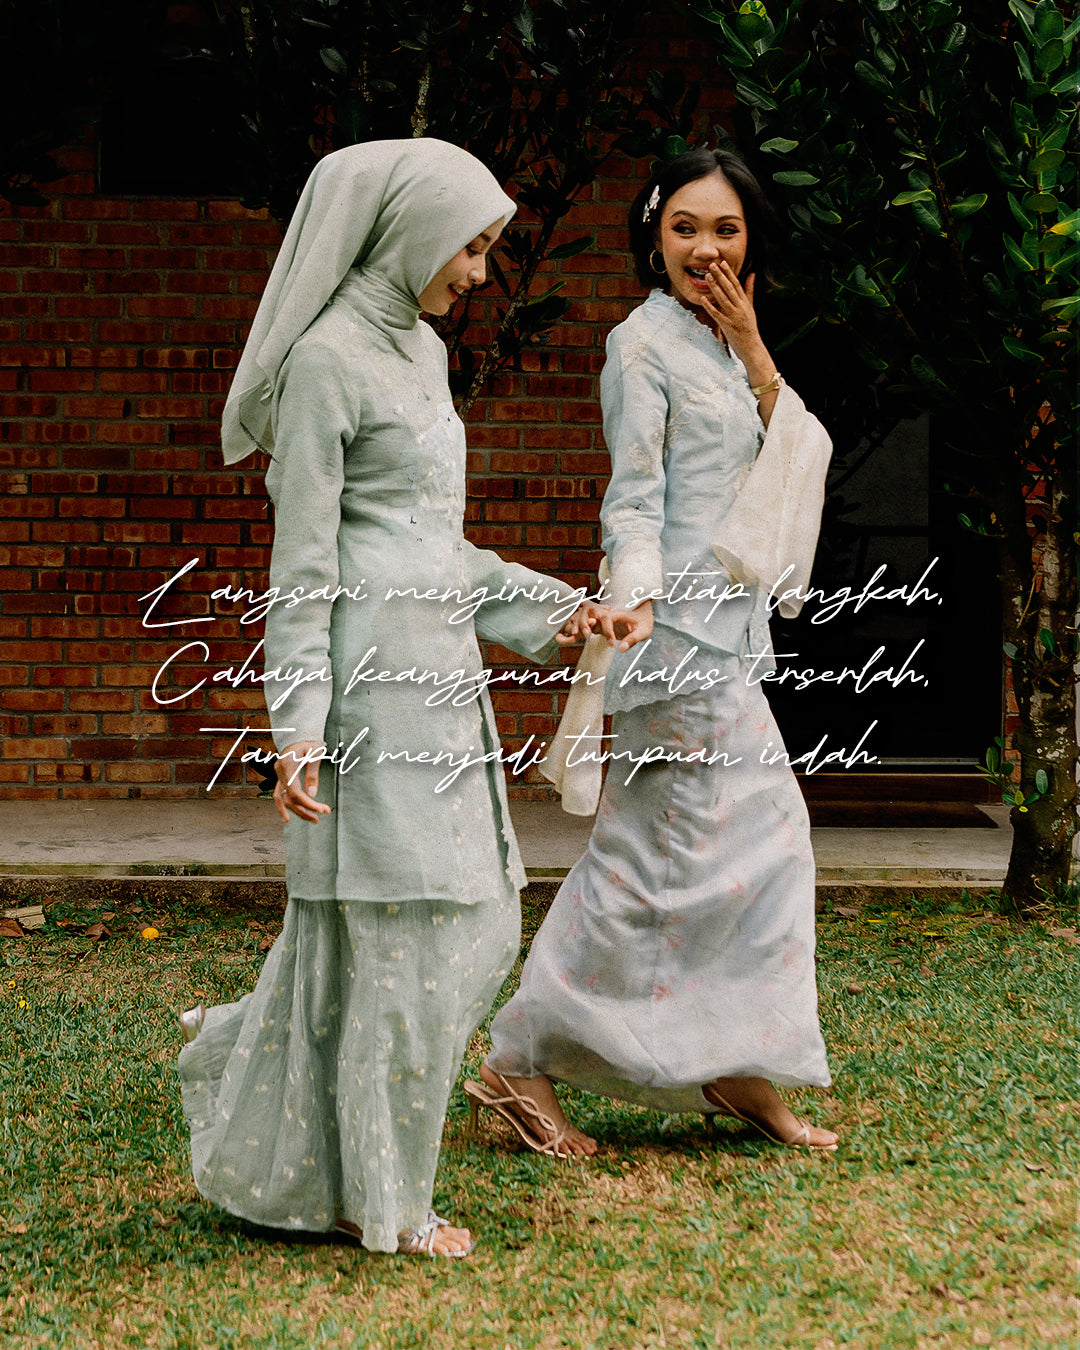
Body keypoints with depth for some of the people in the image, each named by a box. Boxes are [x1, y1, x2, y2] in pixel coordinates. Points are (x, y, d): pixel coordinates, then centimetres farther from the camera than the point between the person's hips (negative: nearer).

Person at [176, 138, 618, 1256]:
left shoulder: (419, 350, 18)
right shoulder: (328, 358, -10)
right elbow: (302, 563, -13)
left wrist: (548, 611, 16)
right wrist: (296, 731, -18)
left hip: (435, 669, 10)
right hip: (372, 671, -10)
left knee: (475, 920, 11)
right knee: (399, 926, -4)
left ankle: (251, 1056, 27)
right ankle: (376, 1200, 10)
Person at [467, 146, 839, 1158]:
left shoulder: (719, 348, 18)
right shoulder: (645, 342, -8)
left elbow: (799, 458, 8)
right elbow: (632, 503, -13)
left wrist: (752, 350, -1)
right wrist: (637, 618, -25)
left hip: (726, 628, 8)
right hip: (680, 626, -8)